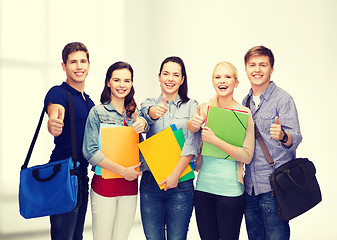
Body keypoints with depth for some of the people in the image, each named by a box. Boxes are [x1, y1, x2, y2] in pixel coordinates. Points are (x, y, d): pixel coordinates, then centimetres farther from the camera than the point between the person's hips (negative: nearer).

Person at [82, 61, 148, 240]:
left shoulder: (134, 113, 13)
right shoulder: (98, 112, -4)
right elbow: (90, 152, -12)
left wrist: (142, 123, -30)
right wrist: (123, 171, -15)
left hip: (130, 184, 4)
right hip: (104, 184, -4)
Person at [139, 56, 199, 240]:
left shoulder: (191, 106, 5)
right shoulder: (150, 103, 10)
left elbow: (191, 144, -5)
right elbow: (148, 114, -15)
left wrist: (176, 174, -15)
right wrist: (156, 111, -40)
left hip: (180, 182, -1)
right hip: (150, 182, 2)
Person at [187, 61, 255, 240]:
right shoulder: (205, 109, 8)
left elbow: (247, 156, -11)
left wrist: (214, 140, -19)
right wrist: (193, 123, -27)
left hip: (230, 190, -4)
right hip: (203, 186, 4)